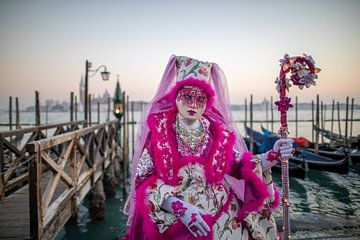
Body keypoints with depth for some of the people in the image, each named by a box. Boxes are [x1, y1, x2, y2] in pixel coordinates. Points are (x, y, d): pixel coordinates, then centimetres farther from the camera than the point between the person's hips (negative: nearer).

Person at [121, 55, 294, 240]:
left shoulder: (217, 132, 0)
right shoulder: (159, 131, -7)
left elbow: (240, 167, 2)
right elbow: (144, 178, -10)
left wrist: (272, 156, -14)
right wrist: (179, 207, -20)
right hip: (172, 220, -2)